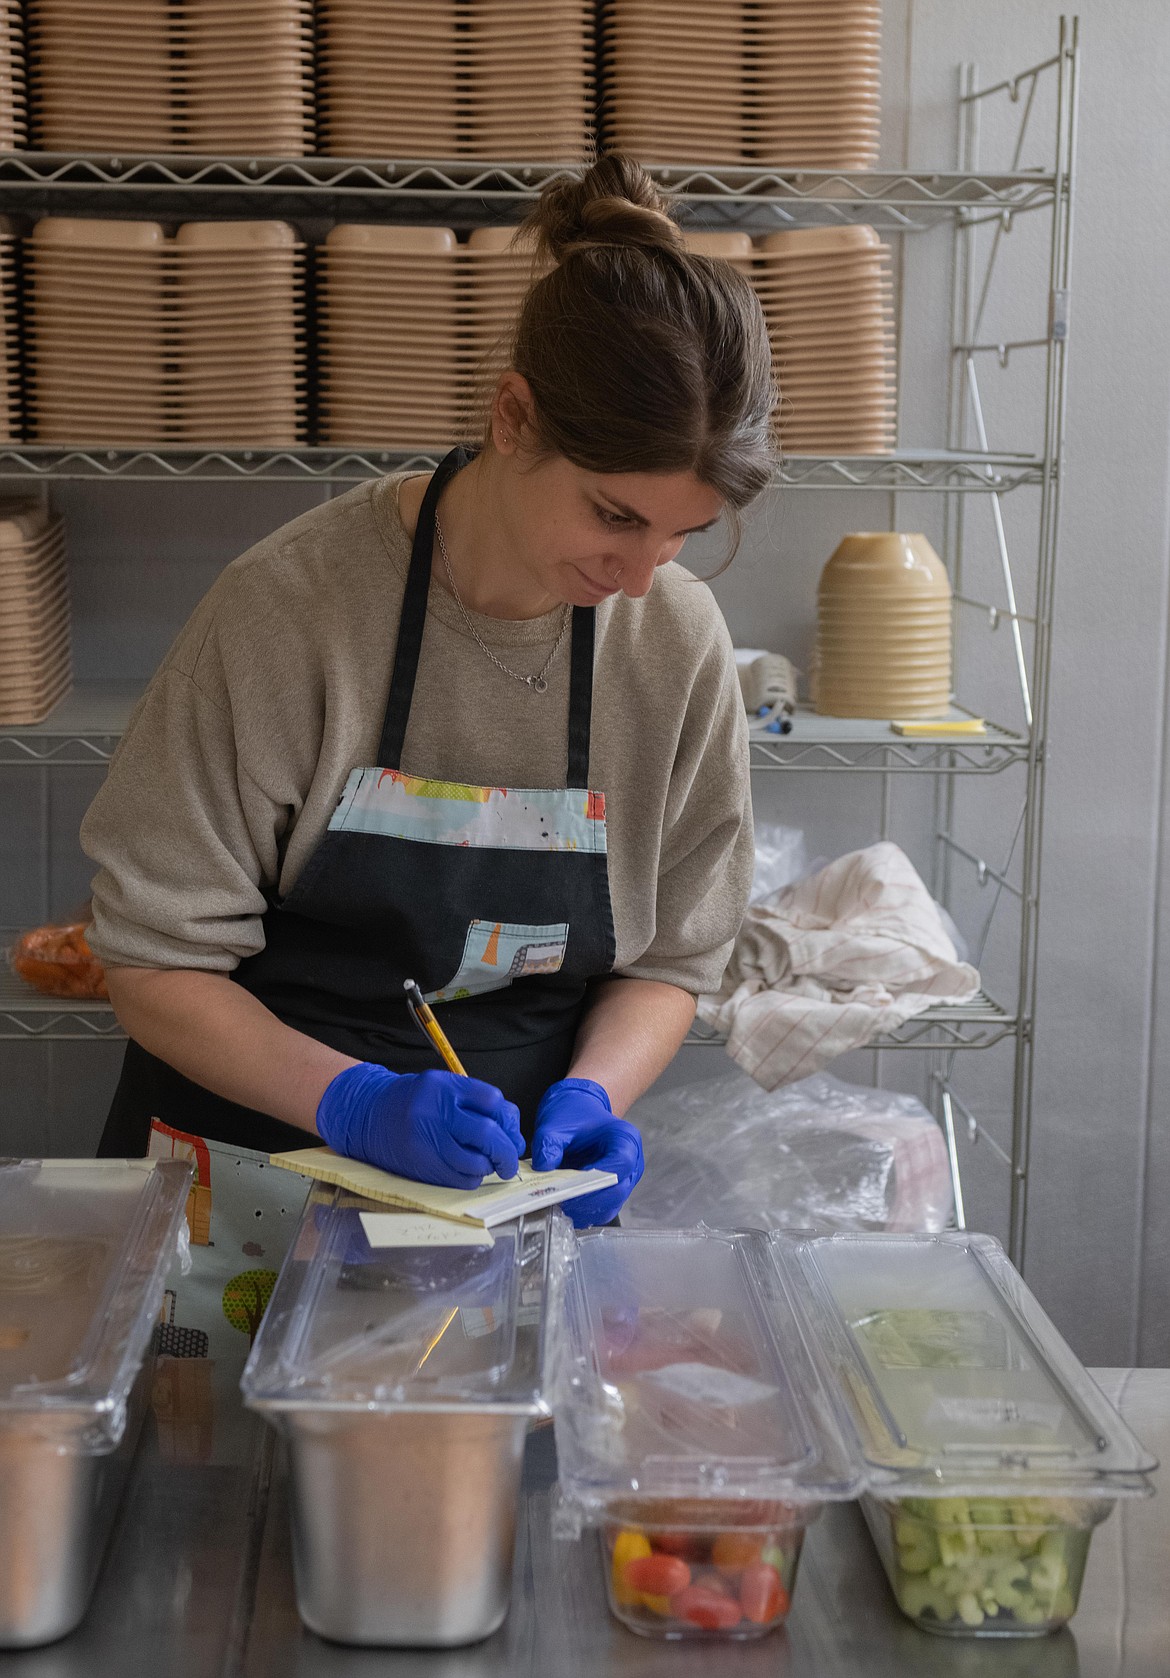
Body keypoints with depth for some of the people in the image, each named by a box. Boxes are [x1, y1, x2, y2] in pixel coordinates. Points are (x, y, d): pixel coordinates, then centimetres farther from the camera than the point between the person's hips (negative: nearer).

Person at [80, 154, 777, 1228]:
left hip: (514, 1173, 3)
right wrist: (353, 1099, -21)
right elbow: (156, 958, -9)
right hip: (252, 1162, -2)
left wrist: (592, 1092, -11)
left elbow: (669, 960, 7)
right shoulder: (299, 603, -14)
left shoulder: (680, 640, -3)